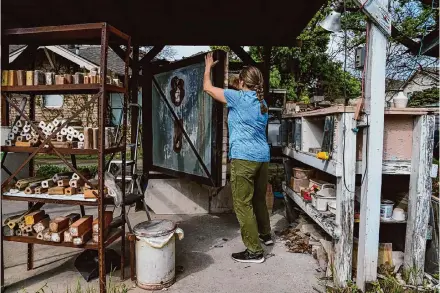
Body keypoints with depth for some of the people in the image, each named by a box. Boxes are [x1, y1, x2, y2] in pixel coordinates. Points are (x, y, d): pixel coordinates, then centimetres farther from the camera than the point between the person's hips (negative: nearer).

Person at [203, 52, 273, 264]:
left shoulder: (238, 97, -5)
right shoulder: (262, 102, 16)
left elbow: (207, 87, 4)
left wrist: (208, 66, 21)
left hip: (243, 158, -8)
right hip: (263, 157, 8)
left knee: (243, 204, -2)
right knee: (259, 199, 23)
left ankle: (254, 251, 3)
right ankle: (265, 235, 40)